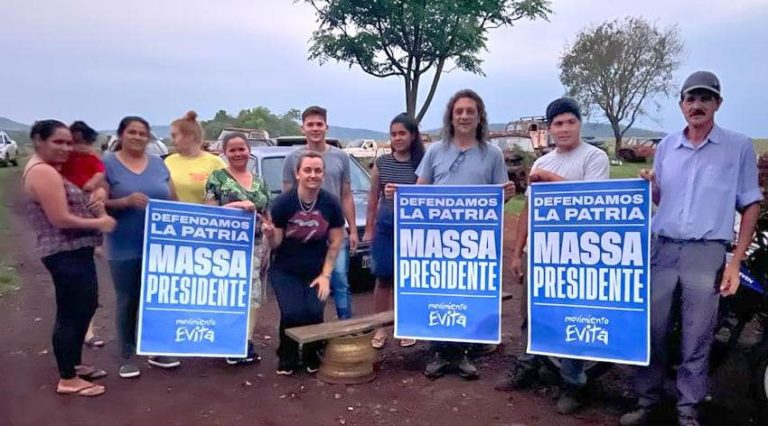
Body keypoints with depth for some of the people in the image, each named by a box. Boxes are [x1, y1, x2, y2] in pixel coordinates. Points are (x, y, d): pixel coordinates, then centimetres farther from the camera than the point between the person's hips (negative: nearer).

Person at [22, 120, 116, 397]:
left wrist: (94, 206, 0)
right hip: (66, 254, -11)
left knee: (85, 307, 20)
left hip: (72, 251, 11)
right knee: (71, 313, -2)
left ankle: (75, 364, 33)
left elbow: (69, 206, 21)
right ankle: (68, 379, 9)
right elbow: (61, 219, -23)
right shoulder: (43, 172, -18)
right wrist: (99, 223, -12)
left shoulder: (45, 170, 16)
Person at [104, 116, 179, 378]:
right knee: (127, 302, 5)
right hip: (124, 249, -3)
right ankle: (128, 357, 17)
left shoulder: (158, 164, 10)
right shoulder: (108, 165, -2)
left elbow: (174, 200, 13)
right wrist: (126, 201, -24)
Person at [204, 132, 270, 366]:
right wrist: (236, 205, -18)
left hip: (255, 246, 4)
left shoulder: (259, 182, 15)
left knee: (252, 293, 1)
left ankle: (246, 342, 9)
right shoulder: (217, 178, 2)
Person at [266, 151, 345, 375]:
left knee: (315, 312, -17)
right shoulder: (283, 202, -14)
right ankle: (287, 357, 9)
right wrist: (270, 234, -31)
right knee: (292, 312, -20)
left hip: (317, 272, 1)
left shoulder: (330, 204, -8)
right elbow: (275, 244, -8)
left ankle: (312, 355, 13)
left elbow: (335, 242, 0)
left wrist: (325, 275, -5)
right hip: (285, 272, -1)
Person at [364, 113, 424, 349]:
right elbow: (373, 198, 9)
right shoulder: (381, 163, 4)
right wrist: (369, 229, 8)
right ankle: (380, 328, 19)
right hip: (385, 225, 2)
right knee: (383, 279, 7)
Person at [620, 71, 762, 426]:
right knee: (651, 330, 6)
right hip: (661, 249, 3)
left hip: (706, 254, -3)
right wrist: (649, 187, -4)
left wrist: (735, 262, -4)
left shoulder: (739, 147, 2)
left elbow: (750, 205, 2)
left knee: (696, 339, 3)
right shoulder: (666, 146, 12)